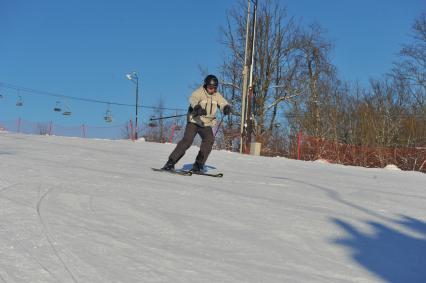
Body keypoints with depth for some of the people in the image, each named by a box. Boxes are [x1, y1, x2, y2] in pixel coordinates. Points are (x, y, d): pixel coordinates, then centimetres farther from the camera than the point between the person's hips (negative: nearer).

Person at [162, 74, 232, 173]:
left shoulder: (217, 96, 3)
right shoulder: (199, 92, -13)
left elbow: (223, 103, -7)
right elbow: (193, 100, -33)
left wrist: (227, 107, -33)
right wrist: (198, 108, -55)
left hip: (207, 124, 4)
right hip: (194, 121, -4)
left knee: (209, 140, -20)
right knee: (187, 140, -21)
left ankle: (198, 165, -10)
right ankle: (170, 163, -13)